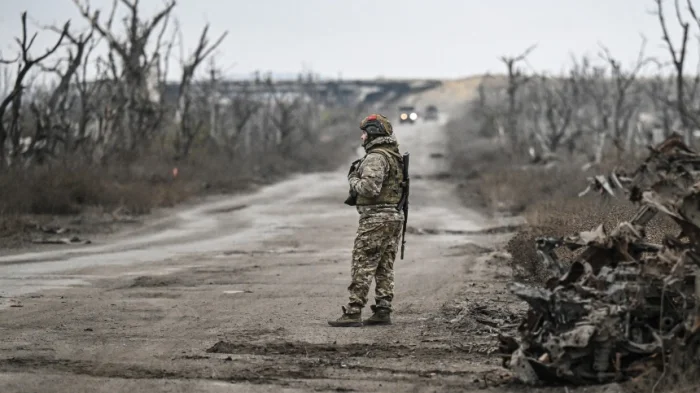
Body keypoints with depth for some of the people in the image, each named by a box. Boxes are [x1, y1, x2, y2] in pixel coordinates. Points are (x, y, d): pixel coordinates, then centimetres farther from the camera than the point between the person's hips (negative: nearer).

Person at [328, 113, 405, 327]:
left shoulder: (375, 158, -16)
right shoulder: (397, 157, 15)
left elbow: (370, 188, -25)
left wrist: (353, 180, -6)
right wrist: (360, 173, 13)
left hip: (375, 218, -9)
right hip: (395, 216, 10)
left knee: (363, 267, -8)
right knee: (385, 268, 11)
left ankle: (353, 313, -9)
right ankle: (383, 311, 10)